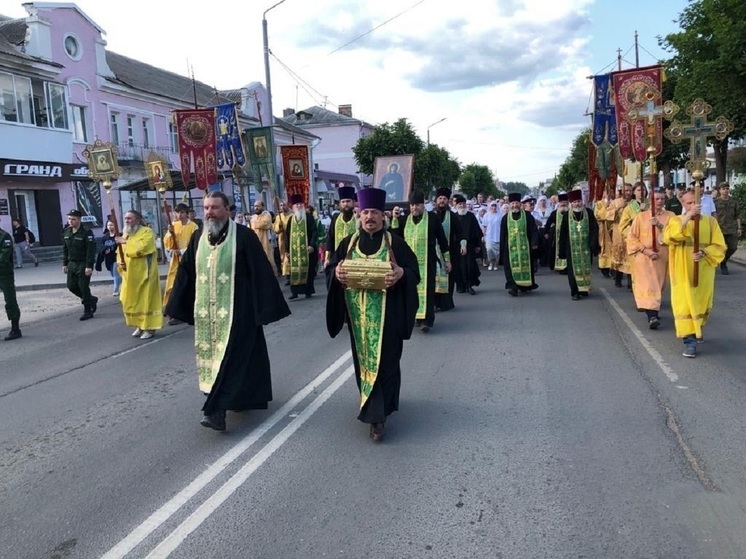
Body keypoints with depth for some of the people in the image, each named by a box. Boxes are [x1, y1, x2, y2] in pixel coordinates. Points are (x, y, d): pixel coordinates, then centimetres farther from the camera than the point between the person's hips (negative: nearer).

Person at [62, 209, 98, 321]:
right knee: (71, 286, 6)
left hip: (83, 264, -7)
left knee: (84, 287, -4)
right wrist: (65, 264, 11)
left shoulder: (86, 232, -14)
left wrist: (89, 266, -22)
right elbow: (65, 249, 14)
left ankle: (88, 311, 10)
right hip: (72, 264, 7)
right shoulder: (66, 232, 7)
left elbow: (91, 250, -18)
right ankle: (91, 300, 27)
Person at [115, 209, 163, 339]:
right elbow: (120, 252, 18)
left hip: (144, 273, -7)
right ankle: (140, 326, 23)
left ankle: (149, 327, 4)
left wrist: (126, 242, -16)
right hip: (130, 275, 8)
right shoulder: (125, 234, 15)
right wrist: (120, 262, -1)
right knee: (131, 301, 10)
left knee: (146, 300, -4)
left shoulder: (147, 232, -8)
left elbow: (141, 248, -23)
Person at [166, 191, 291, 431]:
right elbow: (186, 273, 13)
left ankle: (217, 410, -9)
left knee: (230, 356, -7)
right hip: (206, 310, 6)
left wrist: (266, 307, -11)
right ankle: (237, 397, 28)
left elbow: (261, 272, -9)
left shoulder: (244, 236, -8)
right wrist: (179, 306, 12)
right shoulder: (198, 237, 8)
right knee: (210, 353, 12)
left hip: (236, 309, -6)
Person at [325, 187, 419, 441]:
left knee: (384, 360, -5)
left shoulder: (395, 242, 0)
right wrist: (336, 273, -16)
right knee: (363, 358, 12)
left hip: (387, 313, -3)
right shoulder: (348, 243, 8)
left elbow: (414, 270, -2)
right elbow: (330, 269, 8)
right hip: (358, 313, 3)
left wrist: (401, 273, -24)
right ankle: (376, 404, 32)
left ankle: (377, 414, -3)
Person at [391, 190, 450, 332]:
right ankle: (416, 315, 18)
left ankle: (427, 320, -9)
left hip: (427, 261, -4)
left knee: (426, 288, -8)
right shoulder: (404, 219, 9)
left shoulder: (432, 218, -1)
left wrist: (447, 259, 3)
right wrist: (395, 218, -7)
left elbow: (442, 239, 2)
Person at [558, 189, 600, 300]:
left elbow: (594, 229, -4)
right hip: (572, 248, -1)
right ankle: (575, 291, 6)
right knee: (574, 269, 1)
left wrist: (593, 244, -14)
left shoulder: (588, 213, 0)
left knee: (586, 268, 8)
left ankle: (584, 289, 22)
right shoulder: (567, 215, 0)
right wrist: (562, 249, -2)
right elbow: (563, 233, 1)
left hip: (585, 247, 1)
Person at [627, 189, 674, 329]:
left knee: (658, 285, 12)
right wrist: (645, 250, -12)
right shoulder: (641, 216, 1)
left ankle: (653, 312, 29)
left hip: (662, 257, 2)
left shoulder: (670, 216, 4)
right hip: (644, 257, -2)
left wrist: (660, 225, -25)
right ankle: (652, 316, -20)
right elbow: (632, 237, -1)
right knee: (648, 285, -12)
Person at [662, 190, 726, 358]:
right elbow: (668, 238, -23)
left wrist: (704, 253, -20)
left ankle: (696, 330, 40)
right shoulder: (676, 220, -1)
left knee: (702, 304, 15)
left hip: (703, 272, 3)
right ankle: (689, 341, -6)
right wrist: (687, 217, -29)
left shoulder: (710, 221, 4)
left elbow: (719, 246, 0)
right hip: (682, 272, -2)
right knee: (684, 305, -8)